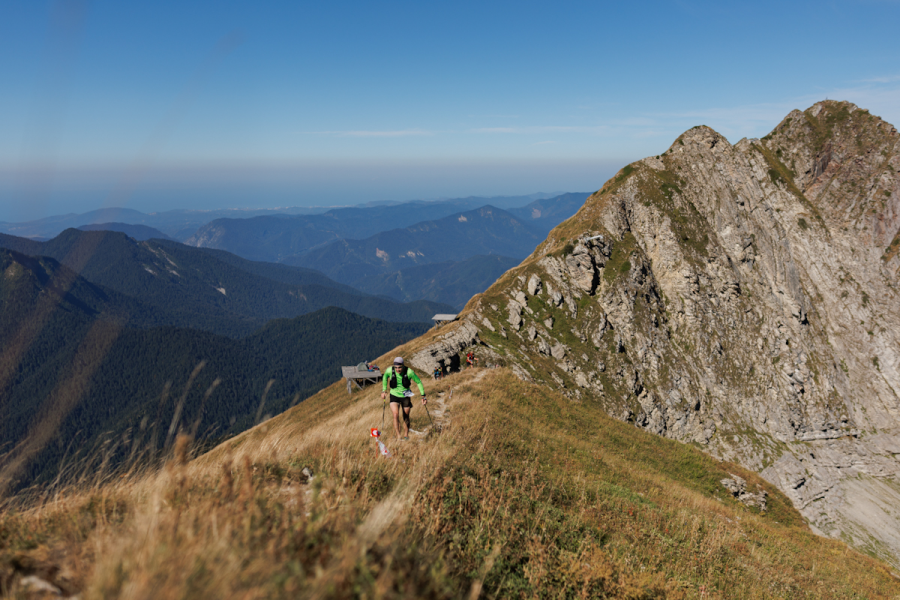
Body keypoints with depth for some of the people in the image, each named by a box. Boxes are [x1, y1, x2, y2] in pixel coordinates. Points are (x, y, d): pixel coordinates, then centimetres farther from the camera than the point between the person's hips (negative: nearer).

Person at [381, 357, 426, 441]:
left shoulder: (409, 372, -23)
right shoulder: (390, 370, -19)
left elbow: (419, 382, -9)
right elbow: (385, 377, 6)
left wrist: (423, 396, -8)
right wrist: (384, 390, 10)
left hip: (405, 397, 0)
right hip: (394, 396, 0)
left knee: (406, 417, 10)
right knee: (396, 415, -20)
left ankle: (407, 435, 32)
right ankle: (398, 436, -13)